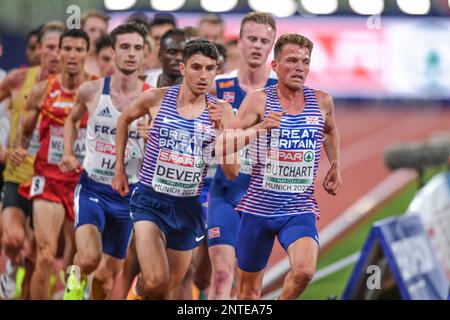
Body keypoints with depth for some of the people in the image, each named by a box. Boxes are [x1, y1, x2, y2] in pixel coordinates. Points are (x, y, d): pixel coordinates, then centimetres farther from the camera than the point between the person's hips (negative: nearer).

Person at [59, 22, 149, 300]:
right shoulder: (92, 90, -4)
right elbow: (72, 119, 18)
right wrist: (68, 153, 4)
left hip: (127, 193, 1)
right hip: (92, 186, -1)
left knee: (108, 275, 11)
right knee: (89, 259, -24)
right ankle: (77, 276, 10)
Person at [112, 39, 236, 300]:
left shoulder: (221, 111, -2)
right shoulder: (156, 99, -6)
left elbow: (231, 172, -5)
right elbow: (125, 120, 16)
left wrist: (221, 129, -19)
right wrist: (120, 169, 14)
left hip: (188, 208, 3)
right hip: (150, 201, -3)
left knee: (168, 293, 11)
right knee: (155, 281, -22)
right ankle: (138, 290, 13)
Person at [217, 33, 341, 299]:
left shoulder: (322, 102, 4)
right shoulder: (258, 101, -5)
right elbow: (224, 144, -11)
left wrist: (335, 167, 22)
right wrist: (259, 128, -24)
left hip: (300, 210, 1)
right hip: (259, 207, -1)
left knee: (304, 271, -25)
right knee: (249, 290, 9)